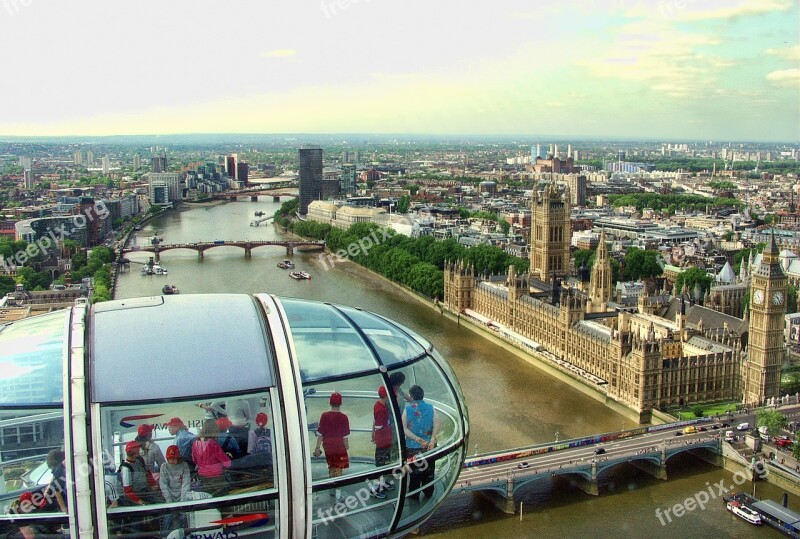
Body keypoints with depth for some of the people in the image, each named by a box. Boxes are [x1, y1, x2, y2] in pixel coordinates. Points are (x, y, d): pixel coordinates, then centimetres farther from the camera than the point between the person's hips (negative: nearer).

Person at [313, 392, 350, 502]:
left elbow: (320, 434, -4)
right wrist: (347, 448, 2)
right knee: (338, 470, 3)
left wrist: (318, 448, 3)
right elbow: (345, 437, -10)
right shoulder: (343, 417, -13)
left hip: (328, 447, 3)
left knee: (331, 468, 20)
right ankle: (338, 495, 1)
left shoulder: (324, 416, -6)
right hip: (339, 447, -3)